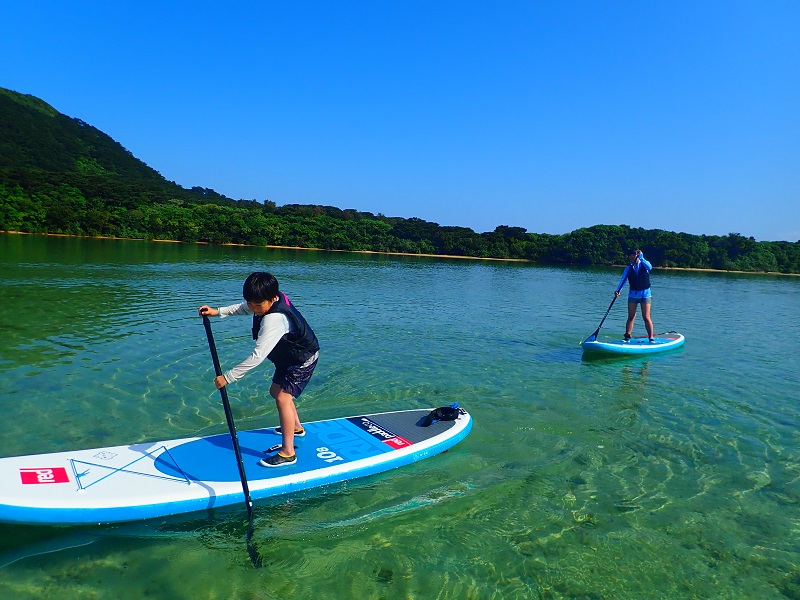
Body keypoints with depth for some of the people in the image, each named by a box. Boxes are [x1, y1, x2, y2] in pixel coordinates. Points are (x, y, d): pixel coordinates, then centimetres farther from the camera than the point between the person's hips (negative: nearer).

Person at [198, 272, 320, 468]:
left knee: (283, 397, -19)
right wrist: (218, 311, 2)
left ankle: (288, 453, -15)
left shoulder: (274, 319, -38)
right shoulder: (271, 299, -10)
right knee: (276, 391, 21)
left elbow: (258, 356, -41)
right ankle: (296, 428, 43)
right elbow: (243, 308, 13)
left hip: (303, 359, -10)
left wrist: (228, 377, -38)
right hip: (289, 356, 10)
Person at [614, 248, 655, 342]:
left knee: (646, 317, -5)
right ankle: (627, 338, 4)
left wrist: (641, 258, -25)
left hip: (645, 293, -2)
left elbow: (649, 267, -23)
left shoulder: (644, 264, 1)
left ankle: (651, 338, 1)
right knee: (631, 317, 2)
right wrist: (618, 290, -24)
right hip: (633, 294, 2)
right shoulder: (628, 268, 2)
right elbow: (623, 280, -10)